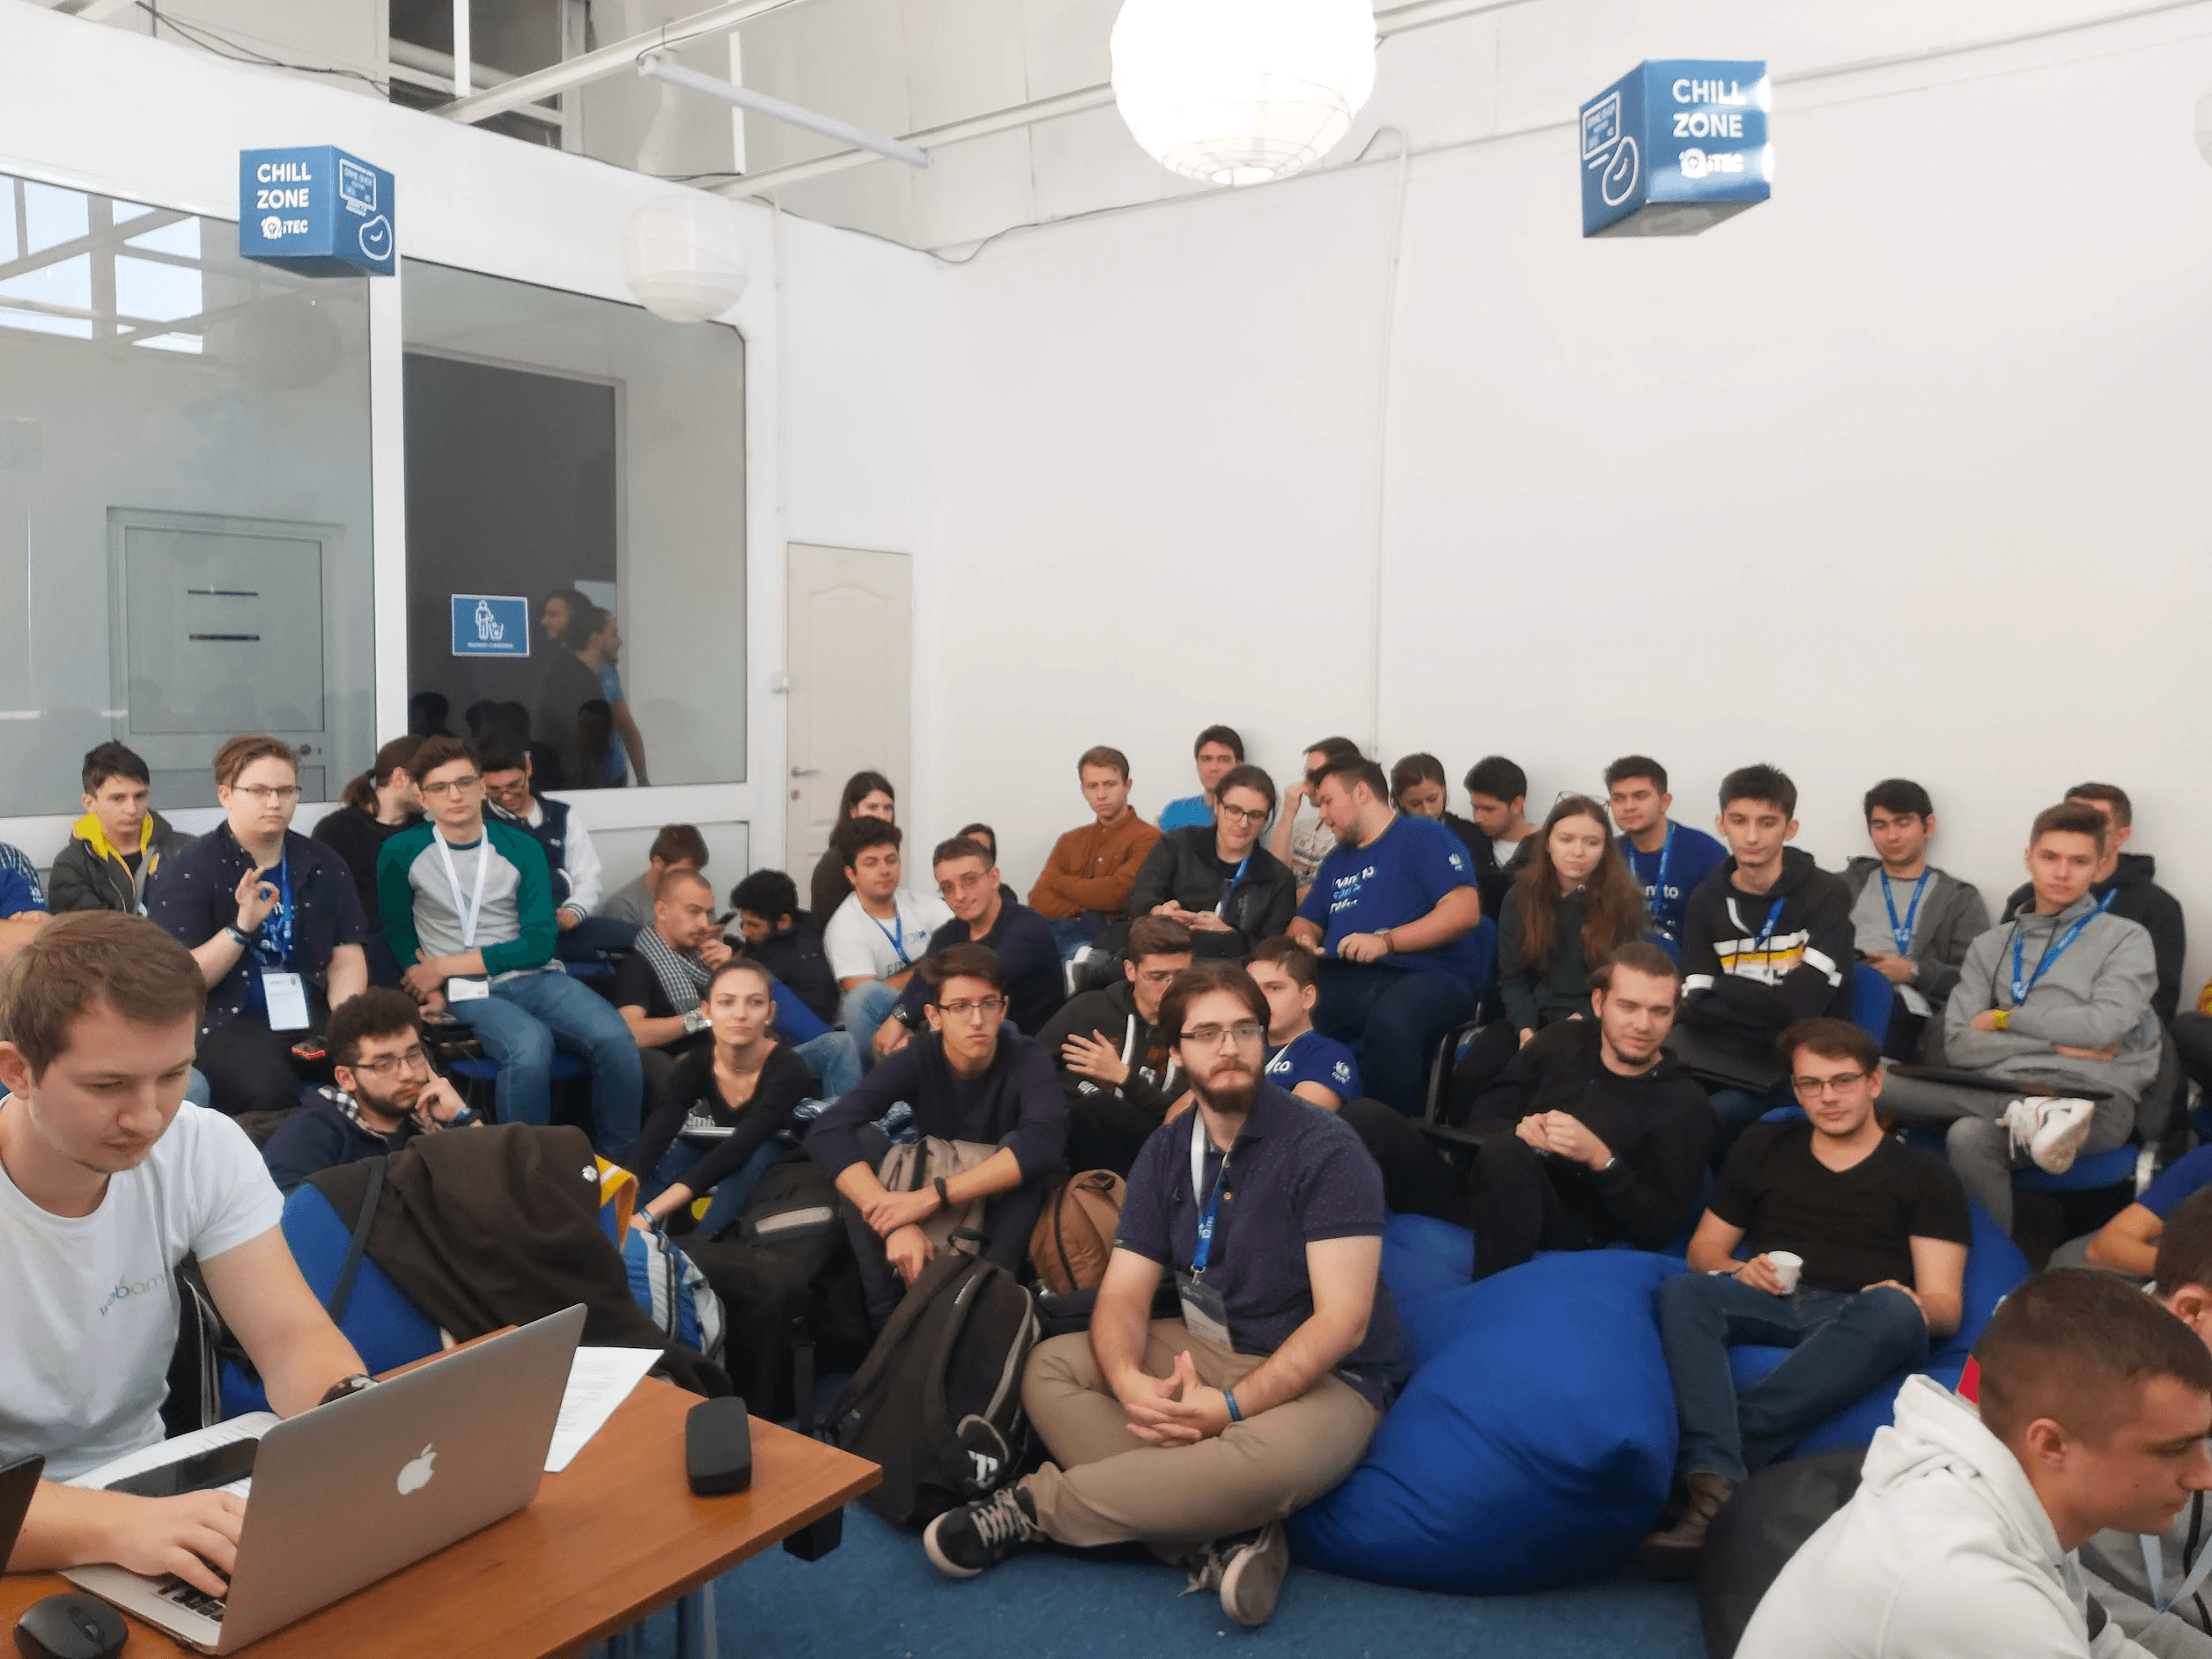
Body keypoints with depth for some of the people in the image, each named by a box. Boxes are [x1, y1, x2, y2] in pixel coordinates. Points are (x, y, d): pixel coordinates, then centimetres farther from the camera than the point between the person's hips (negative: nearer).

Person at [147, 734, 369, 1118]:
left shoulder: (325, 866, 10)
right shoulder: (187, 872, -3)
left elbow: (347, 957, 7)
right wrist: (242, 927, -23)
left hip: (310, 1015, 4)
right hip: (227, 1020, -3)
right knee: (267, 1087, -35)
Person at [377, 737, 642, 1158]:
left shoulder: (521, 847, 4)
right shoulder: (401, 853, 2)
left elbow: (539, 944, -2)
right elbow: (399, 935, 13)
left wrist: (444, 966, -7)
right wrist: (432, 987, -4)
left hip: (534, 977, 2)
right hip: (465, 991, -2)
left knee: (614, 1038, -26)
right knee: (530, 1045, -36)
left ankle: (619, 1161, -6)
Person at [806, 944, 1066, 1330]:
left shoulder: (1027, 1059, -22)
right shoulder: (916, 1059, -18)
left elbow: (1042, 1142, -42)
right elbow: (827, 1131, -32)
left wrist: (931, 1197, -47)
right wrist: (895, 1225, -45)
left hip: (1003, 1211, -2)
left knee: (1022, 1148, -32)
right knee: (862, 1140, -23)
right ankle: (887, 1311, -22)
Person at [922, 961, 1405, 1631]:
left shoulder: (1325, 1150, -15)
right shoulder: (1165, 1153, 2)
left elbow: (1342, 1318, -21)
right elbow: (1124, 1293, -3)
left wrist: (1232, 1406, -29)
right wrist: (1130, 1381, -26)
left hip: (1320, 1376, -6)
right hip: (1204, 1349, 6)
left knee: (1266, 1458, -38)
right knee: (1050, 1366, -11)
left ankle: (1037, 1502, -19)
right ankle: (1218, 1538, -25)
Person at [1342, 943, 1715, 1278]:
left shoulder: (1684, 1105, 3)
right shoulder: (1560, 1042, 13)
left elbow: (1659, 1228, -4)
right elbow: (1478, 1120, 10)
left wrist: (1600, 1158, -18)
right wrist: (1520, 1130, -13)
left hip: (1567, 1232, -4)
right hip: (1476, 1191, 5)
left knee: (1507, 1152, -38)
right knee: (1365, 1117, -18)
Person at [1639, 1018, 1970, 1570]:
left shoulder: (1924, 1175, 17)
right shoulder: (1763, 1146, 24)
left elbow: (1944, 1305, 8)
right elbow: (1703, 1248, 24)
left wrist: (1914, 1305, -18)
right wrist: (1737, 1271, -1)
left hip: (1858, 1323, -1)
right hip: (1769, 1307, 2)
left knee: (1894, 1312, -38)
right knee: (1682, 1292, -31)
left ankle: (1706, 1454, -43)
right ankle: (1714, 1483, -50)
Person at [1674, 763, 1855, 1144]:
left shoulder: (1827, 895, -6)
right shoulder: (1706, 899, 6)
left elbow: (1799, 1008, -15)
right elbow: (1696, 1010, -3)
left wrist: (1720, 992, -5)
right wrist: (1769, 1000, -15)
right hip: (1726, 1058, 4)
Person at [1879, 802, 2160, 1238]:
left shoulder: (2125, 938, 10)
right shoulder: (1992, 945, 18)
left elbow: (2103, 1026, -9)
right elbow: (1958, 1046, 5)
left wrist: (2005, 1019, 1)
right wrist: (2058, 1045, -5)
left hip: (2093, 1098, -4)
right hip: (2005, 1091, 4)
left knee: (1971, 1135, -34)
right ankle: (2029, 1115, -28)